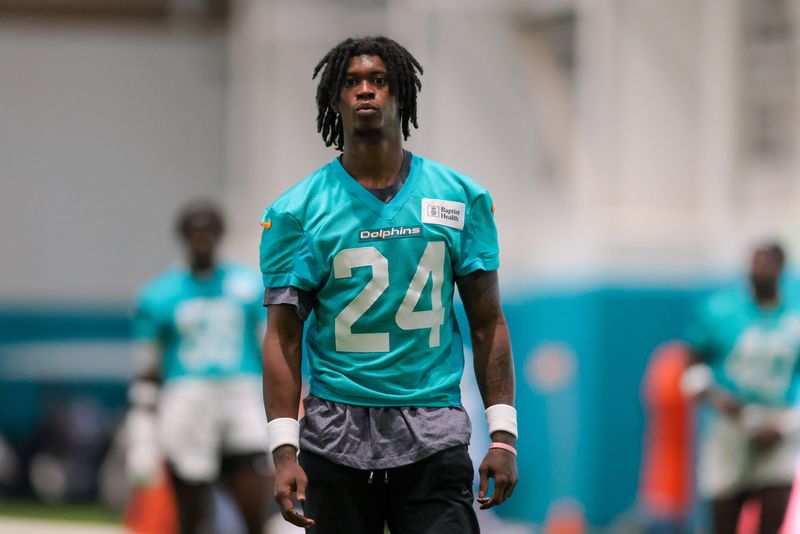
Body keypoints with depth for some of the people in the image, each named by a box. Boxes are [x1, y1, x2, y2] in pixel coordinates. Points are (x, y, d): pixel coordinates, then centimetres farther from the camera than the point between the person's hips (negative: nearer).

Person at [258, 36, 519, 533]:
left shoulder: (462, 198, 6)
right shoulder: (298, 212, 2)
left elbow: (488, 322, 8)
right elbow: (284, 335, -1)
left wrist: (503, 435, 0)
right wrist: (284, 452, -10)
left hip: (434, 436, 0)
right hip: (336, 435, 0)